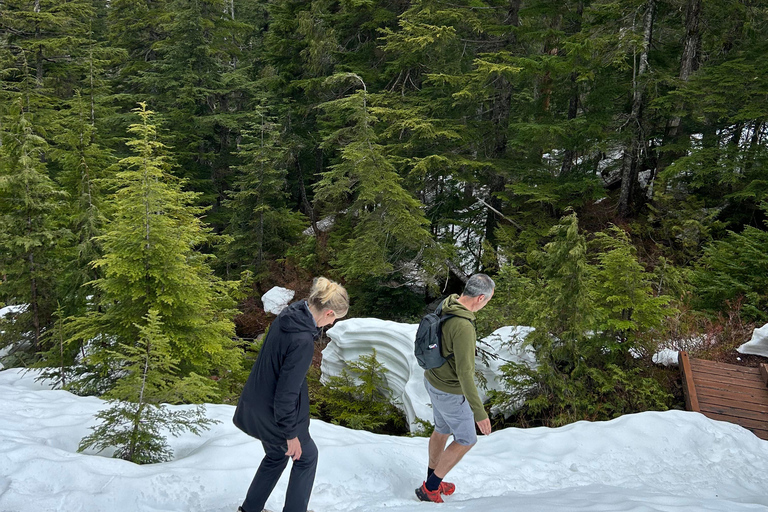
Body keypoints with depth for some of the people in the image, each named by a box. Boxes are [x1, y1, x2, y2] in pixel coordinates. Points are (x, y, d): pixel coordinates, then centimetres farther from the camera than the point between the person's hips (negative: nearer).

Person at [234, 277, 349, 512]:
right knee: (307, 456, 17)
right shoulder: (303, 341, -32)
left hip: (256, 404, 8)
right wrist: (291, 433, -15)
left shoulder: (287, 315, -6)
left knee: (276, 455, 28)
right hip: (274, 414, -8)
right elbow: (286, 392, -27)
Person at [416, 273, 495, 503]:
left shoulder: (446, 305, -7)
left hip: (434, 379, 9)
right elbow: (465, 374, -36)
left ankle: (432, 482, 46)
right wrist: (479, 412, -29)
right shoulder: (463, 327, -38)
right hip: (449, 392, -9)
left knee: (443, 430, 27)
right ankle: (430, 489, 22)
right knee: (466, 440, 12)